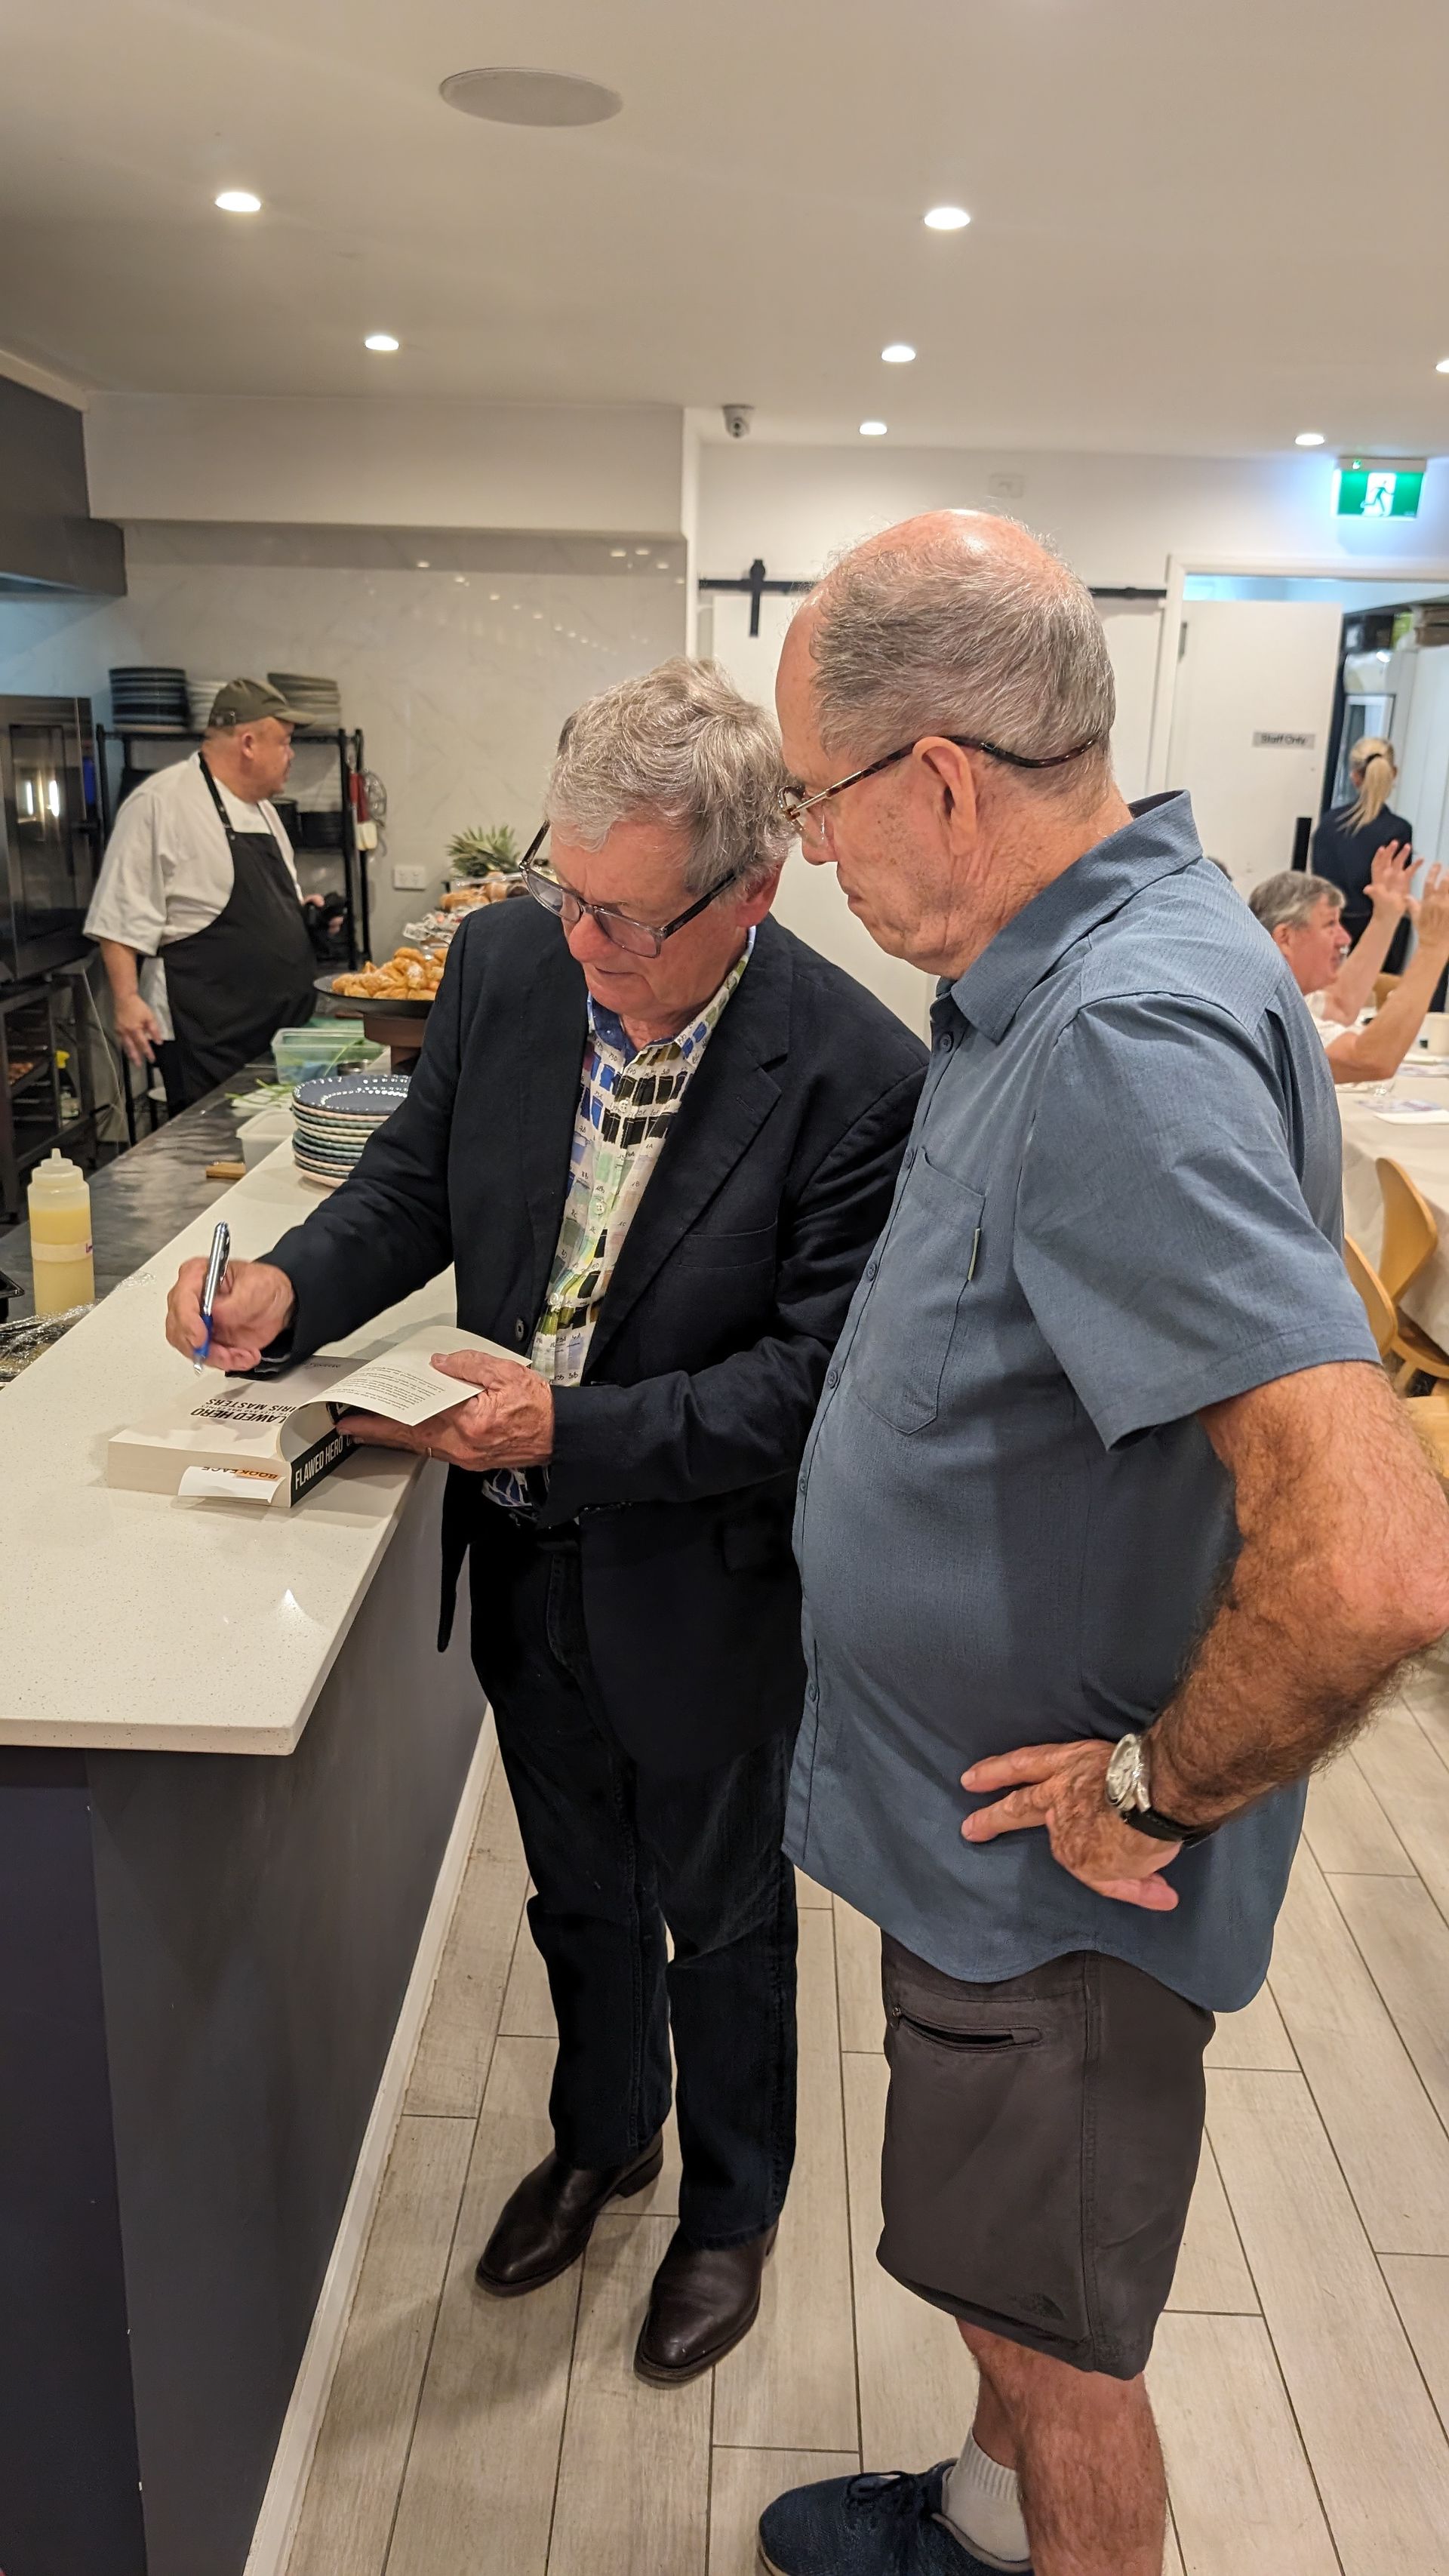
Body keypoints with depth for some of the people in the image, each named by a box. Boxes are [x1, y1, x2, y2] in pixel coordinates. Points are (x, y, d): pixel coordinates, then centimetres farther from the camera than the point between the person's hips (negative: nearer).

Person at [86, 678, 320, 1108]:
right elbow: (121, 915, -15)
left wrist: (303, 913, 11)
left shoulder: (261, 807, 17)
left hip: (279, 1024, 9)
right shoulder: (162, 801, -12)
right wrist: (126, 999, -21)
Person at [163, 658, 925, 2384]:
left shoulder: (859, 1078, -25)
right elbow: (416, 1178, 3)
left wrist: (575, 1430, -30)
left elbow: (820, 1374, -23)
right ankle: (601, 2133, 56)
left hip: (702, 1584, -4)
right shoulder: (504, 964, -10)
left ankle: (732, 2206, 49)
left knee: (720, 1917, 21)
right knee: (577, 1892, 27)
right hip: (522, 1550, 5)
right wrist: (293, 1287, -16)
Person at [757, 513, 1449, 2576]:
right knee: (1016, 2286, 31)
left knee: (1056, 2334, 17)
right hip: (978, 1830, 9)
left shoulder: (1125, 1041, -32)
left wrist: (1162, 1789, -24)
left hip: (1051, 1880, -9)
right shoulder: (1065, 968, 0)